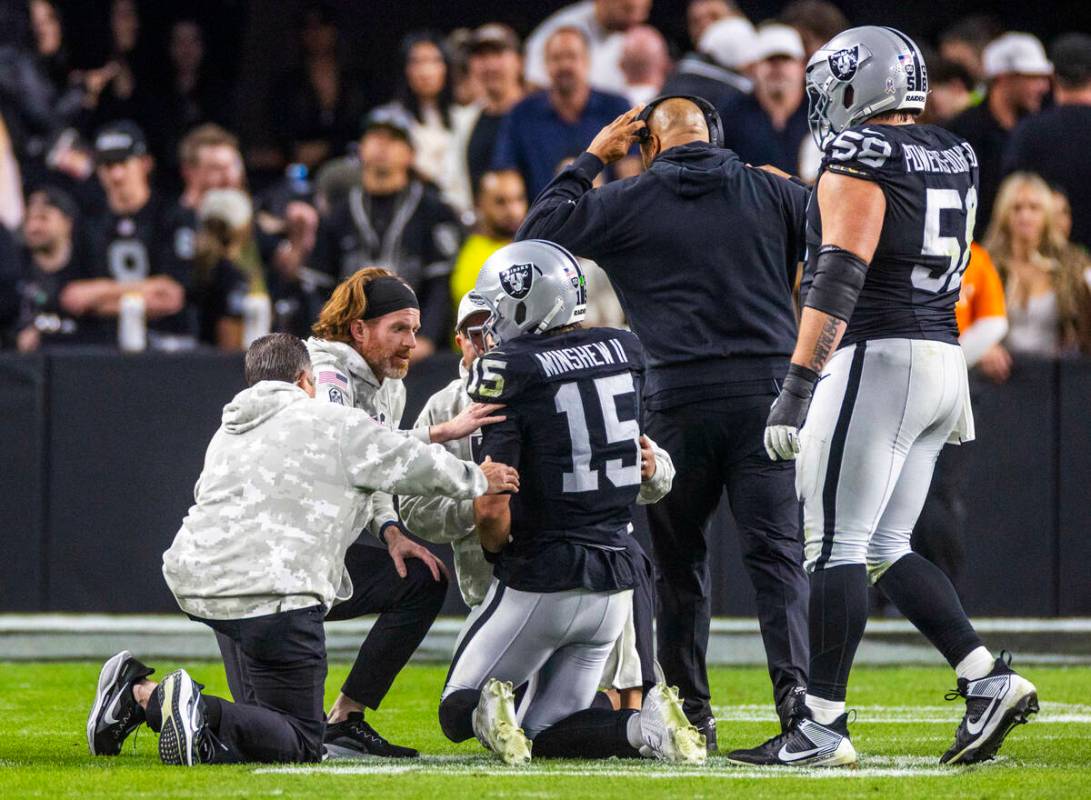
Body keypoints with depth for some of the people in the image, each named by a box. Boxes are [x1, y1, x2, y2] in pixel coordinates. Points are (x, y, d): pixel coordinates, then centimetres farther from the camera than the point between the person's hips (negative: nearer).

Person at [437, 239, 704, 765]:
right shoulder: (623, 352, 3)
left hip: (538, 583, -5)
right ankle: (646, 726, -12)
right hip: (615, 582, 5)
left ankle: (490, 708, -22)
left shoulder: (508, 372, -14)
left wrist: (499, 552, 5)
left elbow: (492, 511, -20)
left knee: (456, 712, 13)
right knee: (544, 732, 16)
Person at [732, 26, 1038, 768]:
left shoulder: (861, 158, -12)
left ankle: (823, 726, -3)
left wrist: (799, 383, -21)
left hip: (878, 359, -9)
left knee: (836, 546, -4)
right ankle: (988, 679, 3)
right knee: (885, 547, 13)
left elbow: (838, 280, -19)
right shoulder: (955, 157, 14)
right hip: (943, 359, 9)